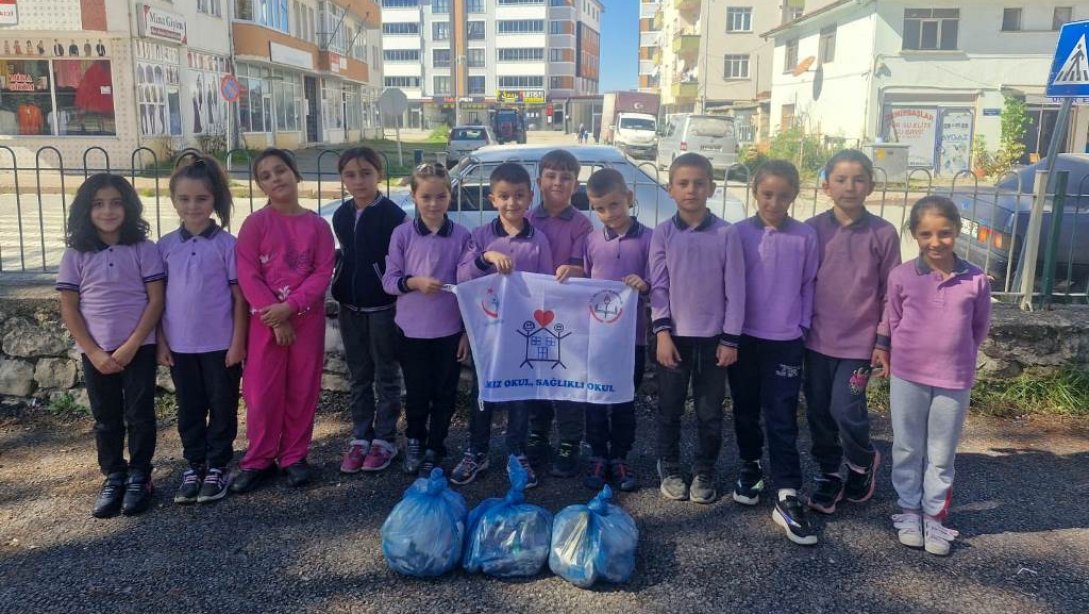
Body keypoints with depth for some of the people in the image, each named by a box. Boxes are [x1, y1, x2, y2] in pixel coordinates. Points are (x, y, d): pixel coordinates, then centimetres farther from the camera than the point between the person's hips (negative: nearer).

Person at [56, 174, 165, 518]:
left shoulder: (143, 250, -5)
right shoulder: (75, 255, -1)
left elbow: (156, 300, -7)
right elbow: (69, 309, 0)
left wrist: (130, 347, -12)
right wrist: (94, 352, -8)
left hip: (139, 348, -2)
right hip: (96, 353, 2)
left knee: (140, 415, 4)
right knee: (106, 418, 12)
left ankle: (139, 477, 18)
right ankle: (114, 477, 26)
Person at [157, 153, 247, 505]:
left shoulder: (226, 244, -7)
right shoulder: (166, 246, 2)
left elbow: (239, 296, -6)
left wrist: (238, 342, -9)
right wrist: (160, 342, 3)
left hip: (220, 344, -3)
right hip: (180, 345, 3)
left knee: (222, 408, 8)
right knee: (189, 409, 14)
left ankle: (217, 468, 22)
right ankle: (194, 466, 28)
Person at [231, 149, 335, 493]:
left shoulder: (317, 225, 3)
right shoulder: (255, 223, -1)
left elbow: (323, 272, -4)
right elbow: (247, 274, -7)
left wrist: (289, 307, -16)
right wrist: (275, 318, -14)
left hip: (307, 318, 1)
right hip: (265, 319, -1)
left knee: (303, 390, 7)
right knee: (262, 392, 2)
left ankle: (295, 457, 21)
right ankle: (259, 460, 17)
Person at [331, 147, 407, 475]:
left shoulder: (393, 214, -11)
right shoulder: (341, 216, 7)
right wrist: (338, 291, 11)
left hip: (383, 306, -5)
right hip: (350, 307, 6)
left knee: (386, 376, 6)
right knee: (358, 376, 13)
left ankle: (384, 439, 16)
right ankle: (360, 437, 22)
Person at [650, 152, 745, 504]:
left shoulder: (726, 234, -5)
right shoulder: (663, 234, -2)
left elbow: (735, 290, -3)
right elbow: (658, 286, -2)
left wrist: (730, 339, -5)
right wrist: (662, 332, -9)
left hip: (713, 338, 0)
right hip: (674, 336, 1)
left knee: (710, 412, 10)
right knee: (670, 409, 11)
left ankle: (704, 472, 27)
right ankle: (669, 469, 28)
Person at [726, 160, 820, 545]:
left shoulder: (806, 236, -2)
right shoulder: (739, 233, -3)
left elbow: (808, 285, 6)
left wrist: (802, 326, 3)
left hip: (785, 340, -1)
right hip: (744, 336, 1)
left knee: (782, 419, -1)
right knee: (745, 410, 15)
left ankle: (788, 496, 2)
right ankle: (750, 467, 36)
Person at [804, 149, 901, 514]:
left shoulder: (883, 234, -4)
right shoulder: (812, 230, -2)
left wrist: (883, 342, -3)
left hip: (860, 342, -2)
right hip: (817, 340, 2)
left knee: (846, 411, -6)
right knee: (819, 412, 9)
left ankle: (863, 463, 24)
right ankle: (829, 474, 29)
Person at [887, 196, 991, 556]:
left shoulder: (976, 280, -6)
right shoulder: (901, 276, -8)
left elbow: (980, 328, 8)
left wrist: (953, 354, 6)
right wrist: (915, 352, 4)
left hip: (955, 381, 0)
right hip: (907, 377, 0)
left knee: (942, 455, 11)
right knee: (908, 450, 12)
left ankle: (935, 517, 24)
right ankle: (909, 512, 27)